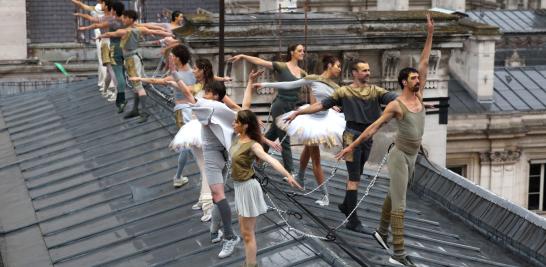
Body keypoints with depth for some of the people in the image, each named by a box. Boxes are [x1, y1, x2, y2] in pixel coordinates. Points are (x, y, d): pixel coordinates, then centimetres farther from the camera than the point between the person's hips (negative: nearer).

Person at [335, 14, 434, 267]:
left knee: (393, 195, 22)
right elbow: (374, 126, -12)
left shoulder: (419, 96, 5)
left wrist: (430, 33, 4)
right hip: (399, 156, -8)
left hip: (412, 156, 8)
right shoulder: (396, 105, -15)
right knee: (400, 203, -10)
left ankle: (382, 232, 41)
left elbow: (424, 62, 6)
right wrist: (352, 146, -13)